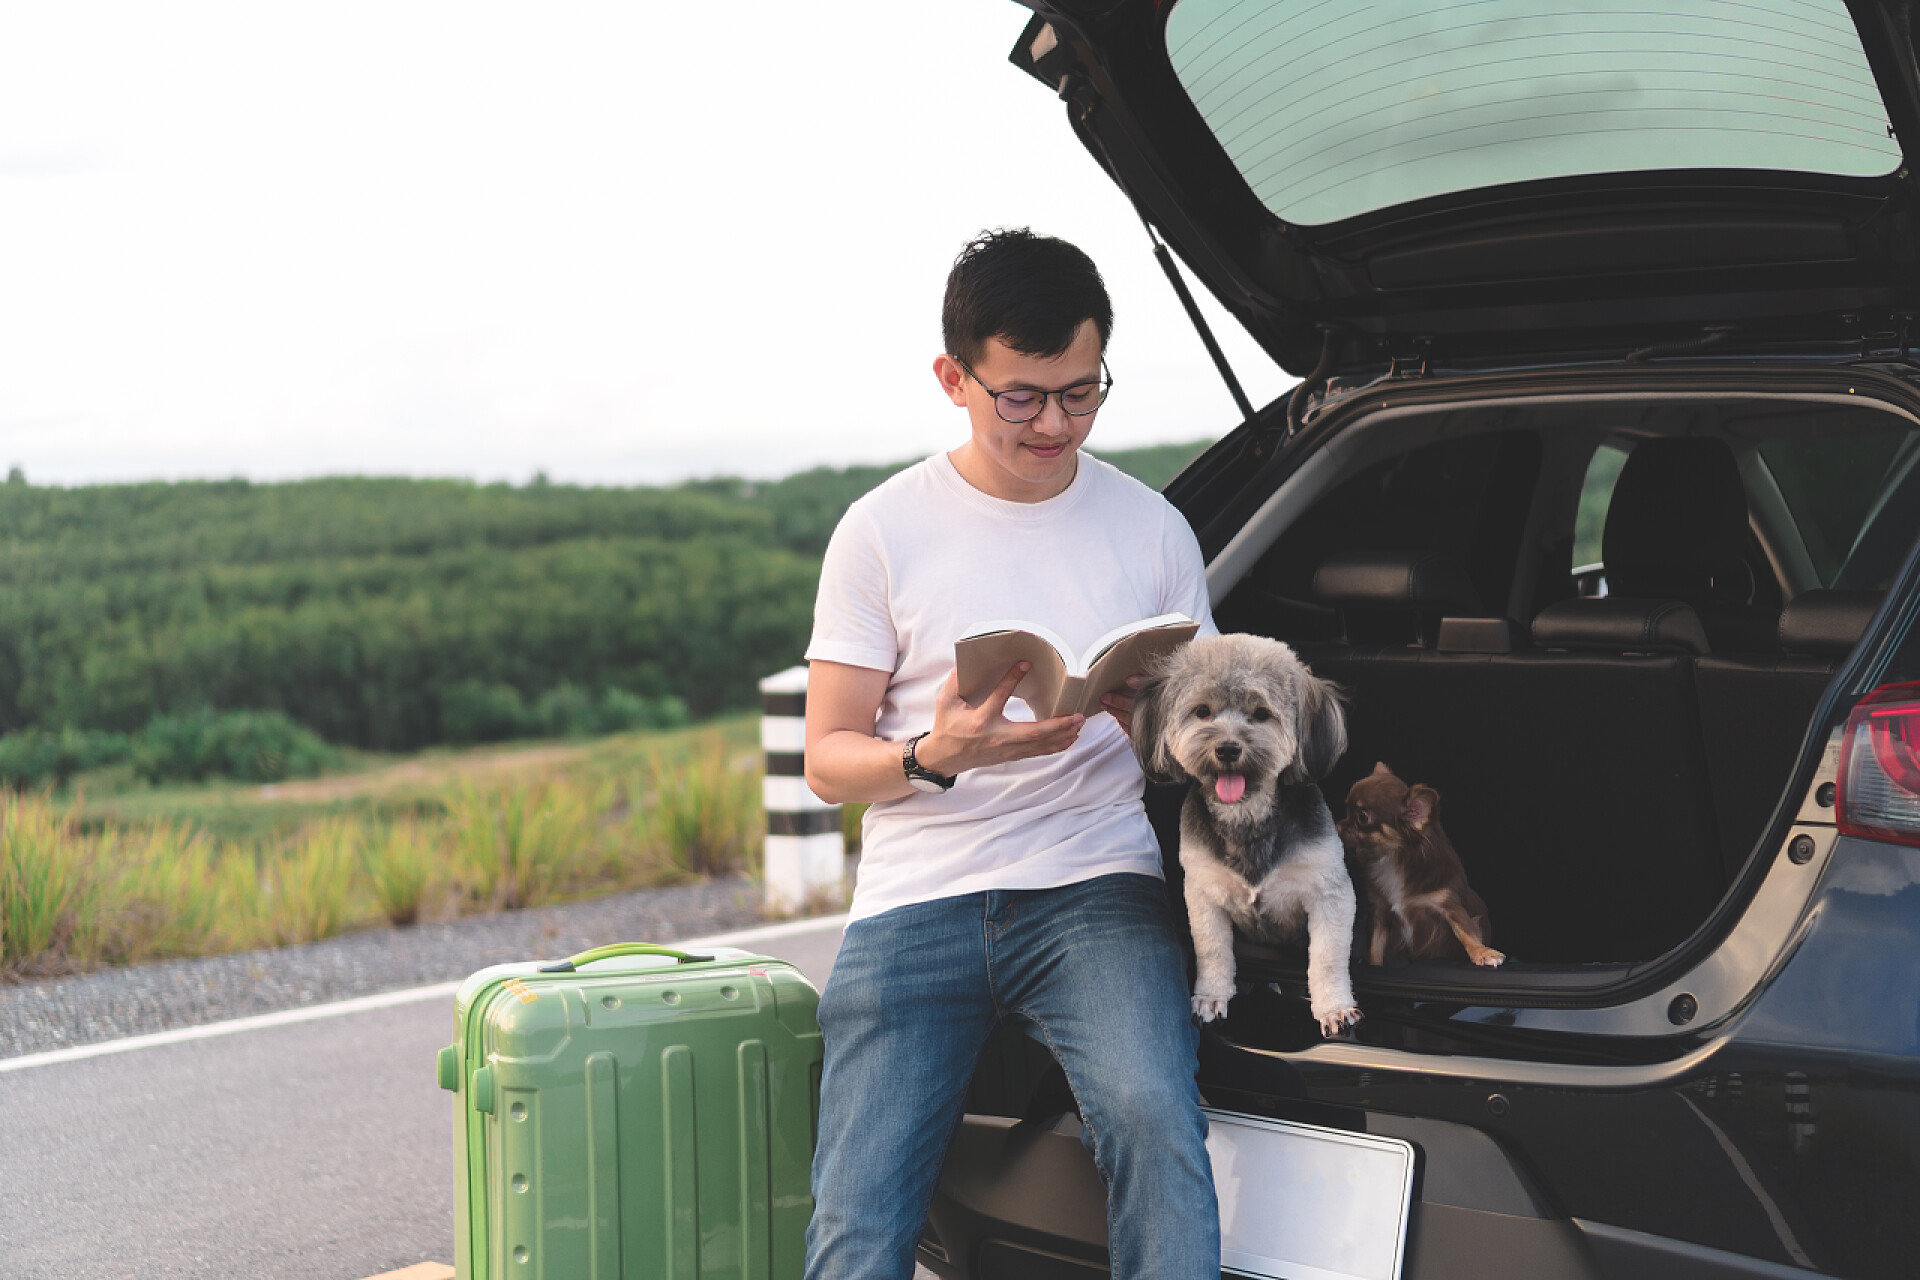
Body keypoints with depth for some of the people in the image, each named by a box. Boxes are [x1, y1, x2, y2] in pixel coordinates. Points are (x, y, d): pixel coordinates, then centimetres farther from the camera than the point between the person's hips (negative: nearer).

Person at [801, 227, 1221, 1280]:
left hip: (1096, 888, 0)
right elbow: (827, 759, 6)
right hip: (916, 904, 0)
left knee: (1151, 1116, -31)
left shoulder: (1152, 530, 11)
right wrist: (934, 757, -16)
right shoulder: (885, 531, 6)